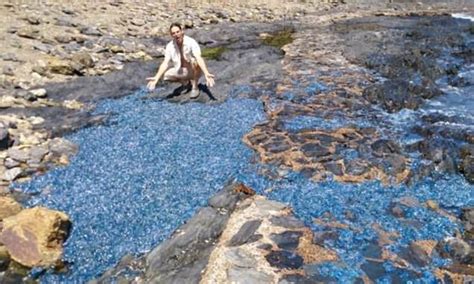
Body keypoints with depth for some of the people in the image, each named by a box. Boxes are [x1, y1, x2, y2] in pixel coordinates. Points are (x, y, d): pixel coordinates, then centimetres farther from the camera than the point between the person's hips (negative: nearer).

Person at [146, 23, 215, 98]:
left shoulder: (191, 42, -24)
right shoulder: (170, 46, -12)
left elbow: (199, 58, -38)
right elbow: (165, 63, -20)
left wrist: (206, 74, -54)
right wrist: (156, 78, -35)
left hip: (195, 70, -5)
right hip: (182, 71, 5)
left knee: (194, 61, -36)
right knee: (166, 76, -16)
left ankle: (195, 87, -17)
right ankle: (185, 82, 12)